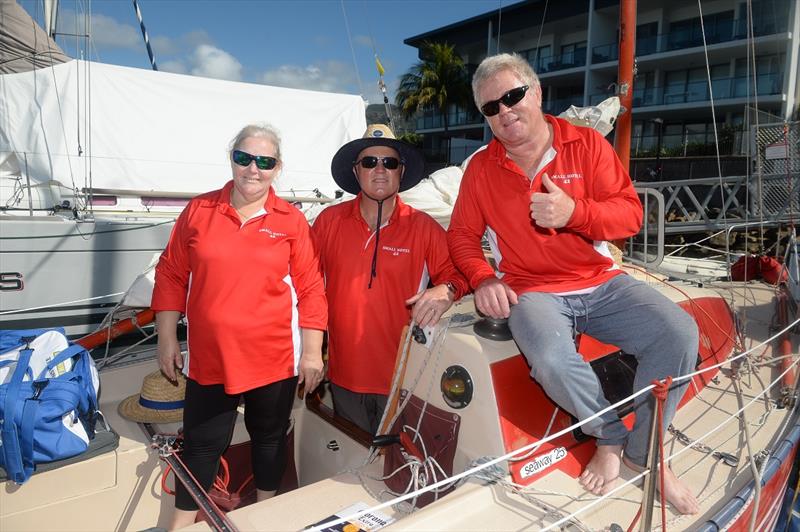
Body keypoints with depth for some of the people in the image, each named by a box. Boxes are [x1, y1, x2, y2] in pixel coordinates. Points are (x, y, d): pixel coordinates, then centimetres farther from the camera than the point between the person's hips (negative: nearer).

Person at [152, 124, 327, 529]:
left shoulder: (291, 220, -5)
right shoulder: (198, 211, 0)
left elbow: (310, 289, -5)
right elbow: (171, 276, 5)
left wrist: (312, 351, -6)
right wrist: (167, 339, 3)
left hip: (274, 358, 0)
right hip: (208, 358, 1)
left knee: (269, 435, 19)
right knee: (201, 442, 13)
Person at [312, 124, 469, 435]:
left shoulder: (424, 227, -5)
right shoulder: (329, 221, -1)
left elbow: (454, 272, -2)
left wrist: (446, 290, -26)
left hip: (403, 379, -2)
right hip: (344, 377, 2)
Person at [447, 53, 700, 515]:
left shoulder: (587, 144, 1)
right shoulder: (481, 168, 3)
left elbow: (631, 213, -3)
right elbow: (462, 235, 7)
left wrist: (574, 212, -23)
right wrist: (483, 279, -12)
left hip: (601, 282, 2)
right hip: (532, 290, -1)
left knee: (679, 335, -20)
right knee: (553, 362, -32)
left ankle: (643, 452, 5)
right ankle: (610, 437, 3)